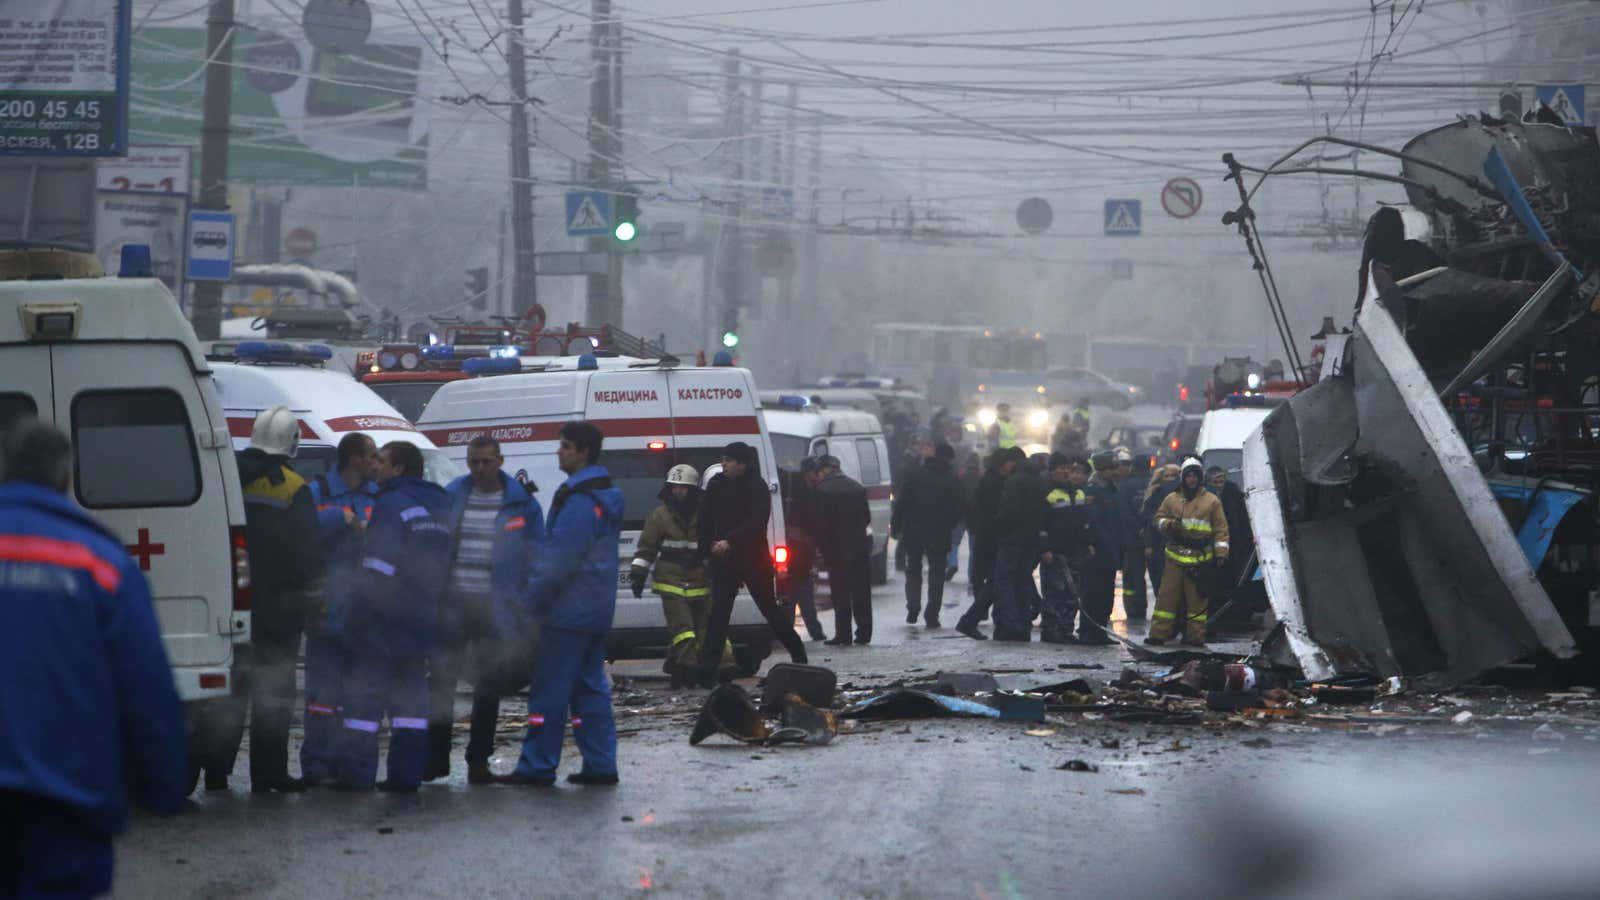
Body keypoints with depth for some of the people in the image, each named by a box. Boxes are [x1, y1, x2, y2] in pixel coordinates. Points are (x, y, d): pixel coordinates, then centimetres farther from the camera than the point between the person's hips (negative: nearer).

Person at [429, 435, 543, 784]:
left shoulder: (522, 504, 1)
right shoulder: (449, 497, 6)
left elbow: (534, 559, 2)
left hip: (495, 608, -2)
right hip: (452, 604, 2)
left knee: (488, 686, 6)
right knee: (441, 681, 3)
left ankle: (478, 761, 15)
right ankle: (436, 757, 13)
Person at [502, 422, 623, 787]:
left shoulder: (580, 500, -17)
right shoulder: (605, 495, 15)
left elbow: (559, 560, -19)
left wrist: (529, 602, -14)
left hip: (568, 611, -10)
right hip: (595, 611, 10)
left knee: (550, 689, -5)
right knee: (591, 687, 12)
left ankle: (537, 766, -3)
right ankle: (600, 765, 11)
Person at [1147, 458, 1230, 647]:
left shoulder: (1212, 501, 6)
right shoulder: (1171, 499, 12)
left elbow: (1220, 529, 6)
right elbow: (1159, 518, 16)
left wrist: (1221, 553, -3)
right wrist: (1167, 524, -7)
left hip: (1201, 558, -2)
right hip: (1175, 556, 2)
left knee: (1197, 598, 1)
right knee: (1167, 595, 0)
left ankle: (1196, 635, 6)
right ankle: (1159, 633, 3)